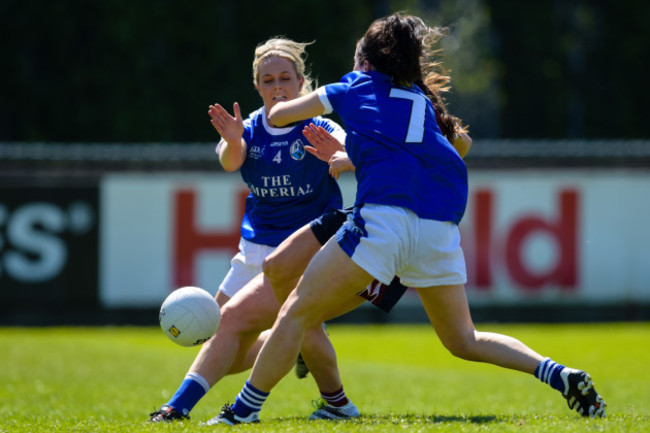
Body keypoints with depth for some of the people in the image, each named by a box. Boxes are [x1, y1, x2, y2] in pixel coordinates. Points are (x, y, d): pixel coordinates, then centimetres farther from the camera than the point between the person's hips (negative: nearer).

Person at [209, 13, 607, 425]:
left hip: (383, 217, -5)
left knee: (296, 312, 3)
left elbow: (278, 115, 24)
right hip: (441, 229, 5)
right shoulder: (422, 100, 27)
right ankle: (558, 374, 2)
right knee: (463, 340, 18)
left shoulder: (354, 87, 17)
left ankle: (244, 411, -1)